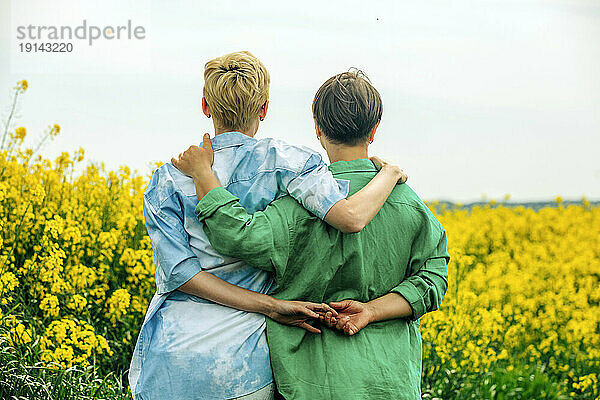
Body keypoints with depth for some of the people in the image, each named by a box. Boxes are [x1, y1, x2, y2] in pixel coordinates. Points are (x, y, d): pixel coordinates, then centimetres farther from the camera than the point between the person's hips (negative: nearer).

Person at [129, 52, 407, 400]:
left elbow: (177, 270, -10)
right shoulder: (280, 160, -7)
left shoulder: (169, 178, 1)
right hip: (244, 364, -1)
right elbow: (351, 216, -22)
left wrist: (271, 306, -12)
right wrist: (390, 173, -2)